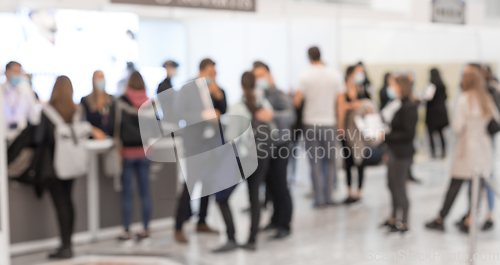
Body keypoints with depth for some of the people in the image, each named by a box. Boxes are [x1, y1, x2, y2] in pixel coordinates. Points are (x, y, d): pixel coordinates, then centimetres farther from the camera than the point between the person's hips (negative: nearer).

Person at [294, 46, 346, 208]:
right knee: (330, 161, 11)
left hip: (311, 122, -1)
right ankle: (328, 197, 10)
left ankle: (319, 198, 1)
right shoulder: (335, 75, 0)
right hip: (329, 122, 1)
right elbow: (340, 101, 0)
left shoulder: (305, 76, -6)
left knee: (315, 162, 3)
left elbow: (297, 101, -10)